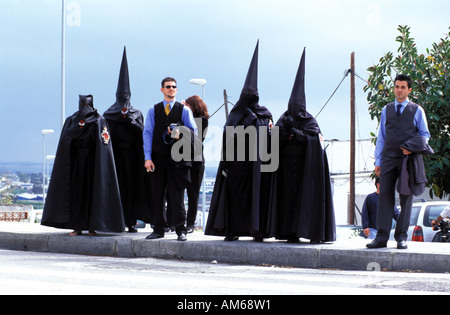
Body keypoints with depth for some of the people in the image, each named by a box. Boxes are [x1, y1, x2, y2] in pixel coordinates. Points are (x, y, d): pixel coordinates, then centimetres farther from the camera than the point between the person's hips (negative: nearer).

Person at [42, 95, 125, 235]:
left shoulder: (99, 121, 2)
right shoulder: (71, 120, 10)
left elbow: (103, 144, -6)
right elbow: (68, 136, -8)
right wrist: (81, 122, -17)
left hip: (92, 162, -2)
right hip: (75, 162, 2)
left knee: (92, 192, -3)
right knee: (76, 192, -1)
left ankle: (92, 227, 1)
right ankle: (77, 227, 3)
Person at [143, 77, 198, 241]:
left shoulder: (184, 110, 8)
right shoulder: (153, 111, 12)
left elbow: (193, 132, 2)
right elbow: (147, 133, 5)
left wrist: (180, 134, -20)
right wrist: (148, 158, -5)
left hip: (177, 158, -2)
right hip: (158, 158, 2)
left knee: (177, 195, -4)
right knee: (157, 195, 3)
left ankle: (180, 229, 1)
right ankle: (159, 229, 10)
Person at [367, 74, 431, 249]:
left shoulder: (417, 111, 7)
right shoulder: (386, 110, 14)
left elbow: (425, 135, 10)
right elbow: (381, 137, 15)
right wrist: (378, 161, 9)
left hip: (408, 158, -1)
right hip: (389, 159, 2)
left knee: (406, 198, 0)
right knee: (385, 195, -6)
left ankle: (401, 237, 4)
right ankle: (382, 237, -8)